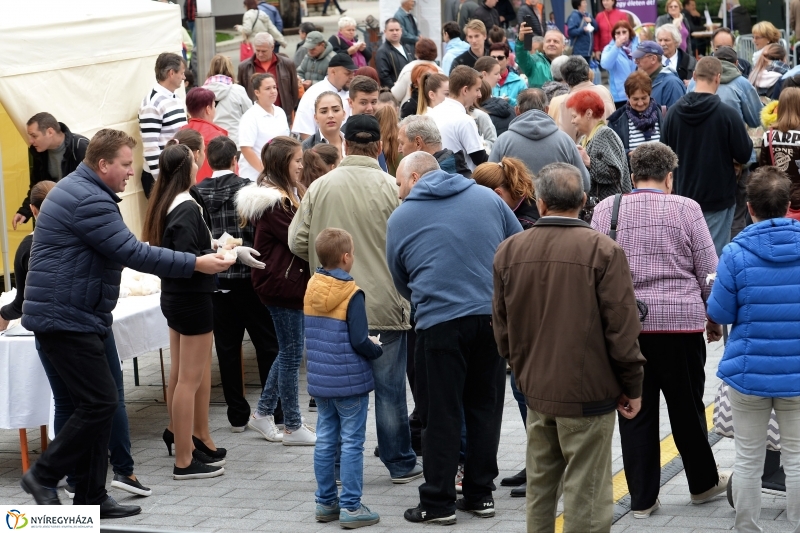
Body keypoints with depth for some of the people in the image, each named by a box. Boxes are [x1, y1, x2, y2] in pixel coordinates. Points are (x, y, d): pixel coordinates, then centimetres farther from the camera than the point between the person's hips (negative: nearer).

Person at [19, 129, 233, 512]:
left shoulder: (78, 190, 16)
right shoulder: (89, 201, -19)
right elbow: (133, 253, -21)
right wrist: (196, 264, -17)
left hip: (70, 316, 11)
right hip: (66, 318, -11)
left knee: (96, 404, 10)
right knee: (100, 402, -10)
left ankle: (91, 497, 13)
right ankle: (44, 476, 0)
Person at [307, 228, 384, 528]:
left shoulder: (311, 289, 4)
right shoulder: (352, 294, -16)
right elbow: (359, 342, -19)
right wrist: (377, 349, 2)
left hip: (320, 379, 6)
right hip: (350, 380, -6)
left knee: (325, 441, 13)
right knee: (352, 443, -1)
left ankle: (325, 503, 19)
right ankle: (350, 507, 0)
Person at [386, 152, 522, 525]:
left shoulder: (401, 218, 5)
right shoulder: (487, 198, 11)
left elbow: (401, 282, 15)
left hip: (439, 322, -3)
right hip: (492, 316, 3)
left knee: (440, 414, 3)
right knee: (485, 407, 14)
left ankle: (438, 503, 6)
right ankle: (480, 494, 20)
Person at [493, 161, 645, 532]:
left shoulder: (509, 251, 0)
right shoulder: (603, 251, -13)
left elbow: (502, 325, 8)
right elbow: (622, 327, -13)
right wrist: (632, 386, -1)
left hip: (535, 390, 5)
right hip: (588, 391, -5)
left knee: (539, 485, 18)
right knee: (586, 493, 0)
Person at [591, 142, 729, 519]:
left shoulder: (606, 209, 2)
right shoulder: (685, 209, -4)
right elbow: (708, 271, -1)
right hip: (680, 322, -2)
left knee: (636, 413, 7)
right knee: (687, 406, 13)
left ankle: (642, 498, 10)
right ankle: (703, 483, 29)